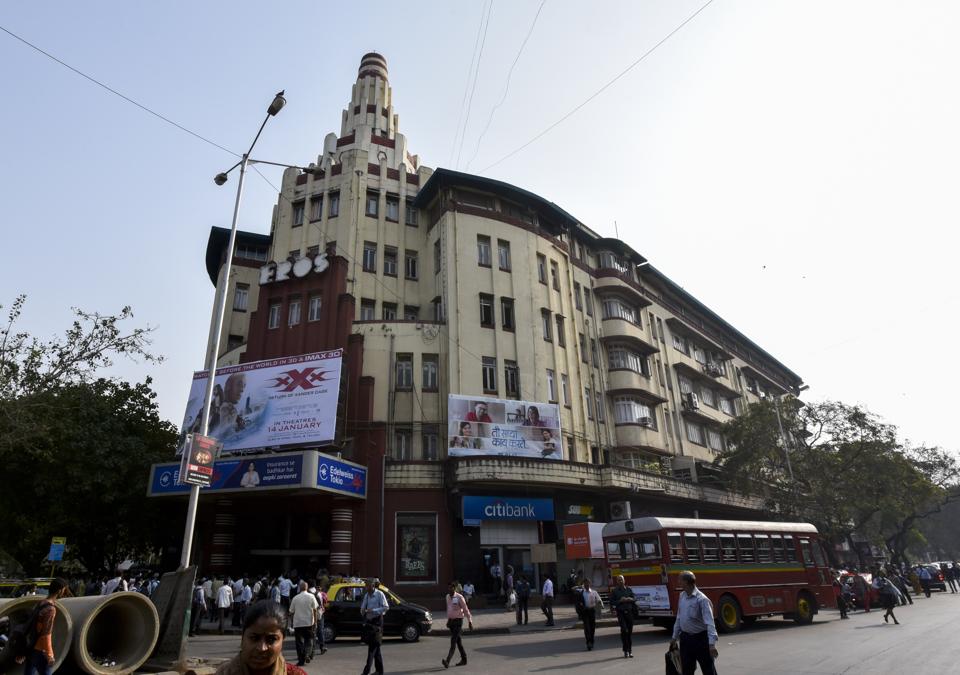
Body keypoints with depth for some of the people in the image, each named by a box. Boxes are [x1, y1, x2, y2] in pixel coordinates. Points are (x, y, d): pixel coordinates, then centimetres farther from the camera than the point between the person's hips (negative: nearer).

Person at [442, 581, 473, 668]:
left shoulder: (459, 598, -14)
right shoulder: (448, 597, 7)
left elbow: (466, 610, -10)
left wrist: (470, 622, -8)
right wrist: (448, 620, 21)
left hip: (458, 621, -7)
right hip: (451, 621, 7)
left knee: (453, 642, -13)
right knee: (458, 641, 14)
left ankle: (447, 661, -20)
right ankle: (463, 659, 25)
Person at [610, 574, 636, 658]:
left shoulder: (629, 589, 11)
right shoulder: (615, 591, 3)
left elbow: (635, 598, 8)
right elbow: (612, 602, 0)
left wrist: (629, 599, -11)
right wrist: (620, 601, -13)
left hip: (629, 612, 3)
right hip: (620, 612, -3)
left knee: (630, 631, 5)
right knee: (624, 630, -14)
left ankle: (630, 651, 16)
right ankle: (625, 651, -5)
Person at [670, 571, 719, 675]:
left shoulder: (701, 599, -18)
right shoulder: (682, 596, 4)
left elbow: (709, 622, -24)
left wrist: (712, 643, -32)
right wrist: (675, 637, 17)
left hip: (700, 639, -7)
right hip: (685, 638, 7)